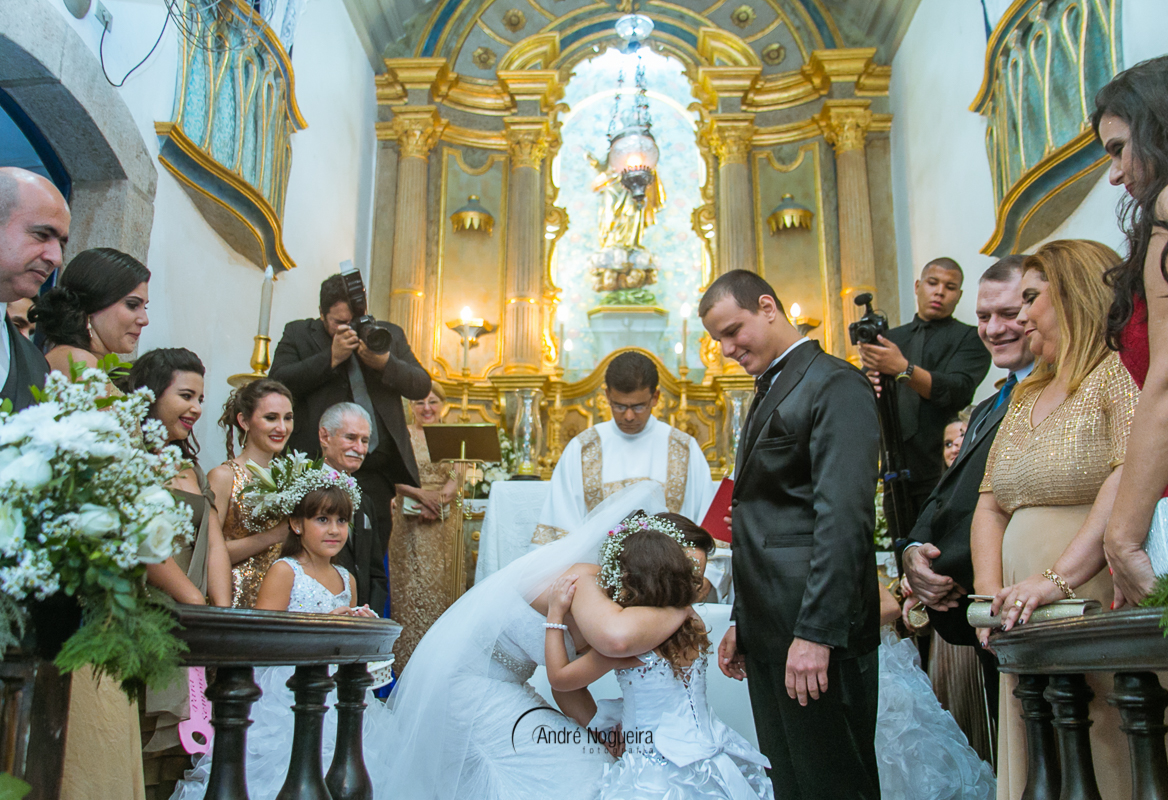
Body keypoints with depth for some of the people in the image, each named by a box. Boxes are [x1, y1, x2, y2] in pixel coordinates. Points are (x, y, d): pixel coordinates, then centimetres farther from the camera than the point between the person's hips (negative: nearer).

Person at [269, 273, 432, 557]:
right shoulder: (297, 334, 9)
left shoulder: (389, 335, 15)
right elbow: (277, 383, -6)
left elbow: (422, 386, 8)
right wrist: (331, 358, -11)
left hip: (376, 473, 2)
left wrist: (385, 363, -9)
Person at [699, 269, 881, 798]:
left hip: (815, 629, -9)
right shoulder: (769, 393, 20)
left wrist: (817, 633, -22)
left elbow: (843, 519, -19)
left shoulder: (835, 385, -9)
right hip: (769, 629, 9)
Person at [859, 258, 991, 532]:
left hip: (943, 471, -4)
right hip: (896, 468, 4)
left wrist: (903, 369, -27)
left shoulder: (970, 338, 5)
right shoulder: (891, 338, 18)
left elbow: (958, 391, -13)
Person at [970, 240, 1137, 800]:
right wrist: (990, 594, 0)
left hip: (1104, 626, -7)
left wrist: (1058, 578, -28)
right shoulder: (1025, 397, 19)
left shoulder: (1120, 372, -5)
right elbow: (990, 506, 15)